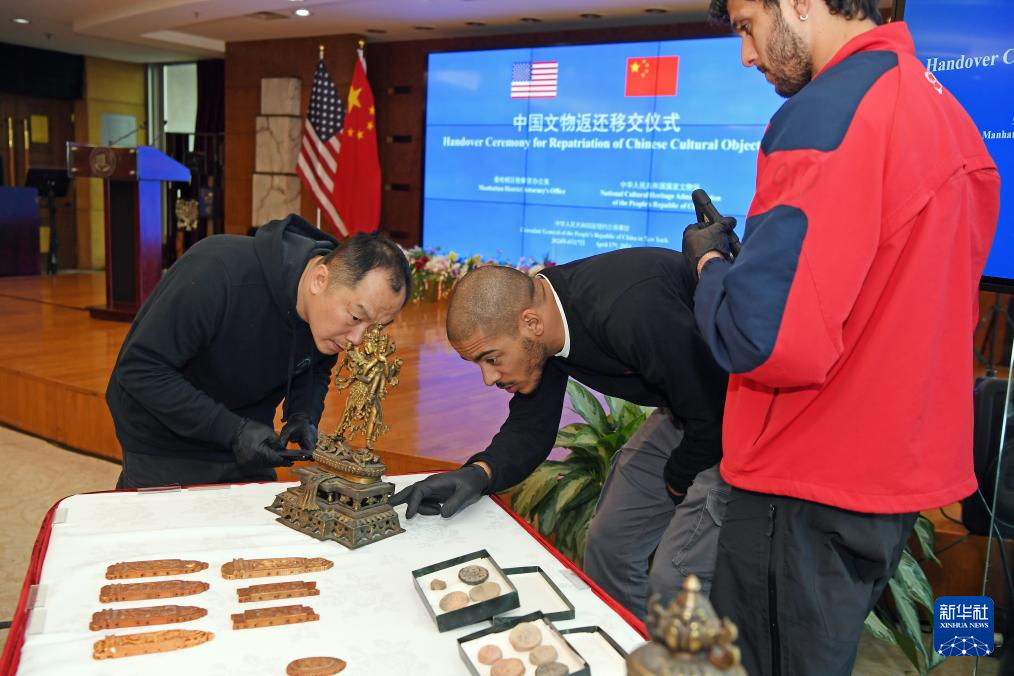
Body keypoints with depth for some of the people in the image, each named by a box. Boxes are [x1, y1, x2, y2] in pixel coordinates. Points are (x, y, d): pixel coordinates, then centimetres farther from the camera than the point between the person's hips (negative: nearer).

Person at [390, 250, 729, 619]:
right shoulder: (541, 310, -9)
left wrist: (677, 483, -9)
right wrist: (479, 473, -19)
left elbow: (712, 415, -27)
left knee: (672, 582, -12)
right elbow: (531, 427, 0)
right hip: (684, 407, 8)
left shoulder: (630, 311, -36)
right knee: (608, 543, 12)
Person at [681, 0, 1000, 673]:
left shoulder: (826, 114, -21)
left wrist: (710, 260, -8)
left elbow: (765, 340, -28)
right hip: (906, 471, 9)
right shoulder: (947, 110, 9)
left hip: (812, 493, -9)